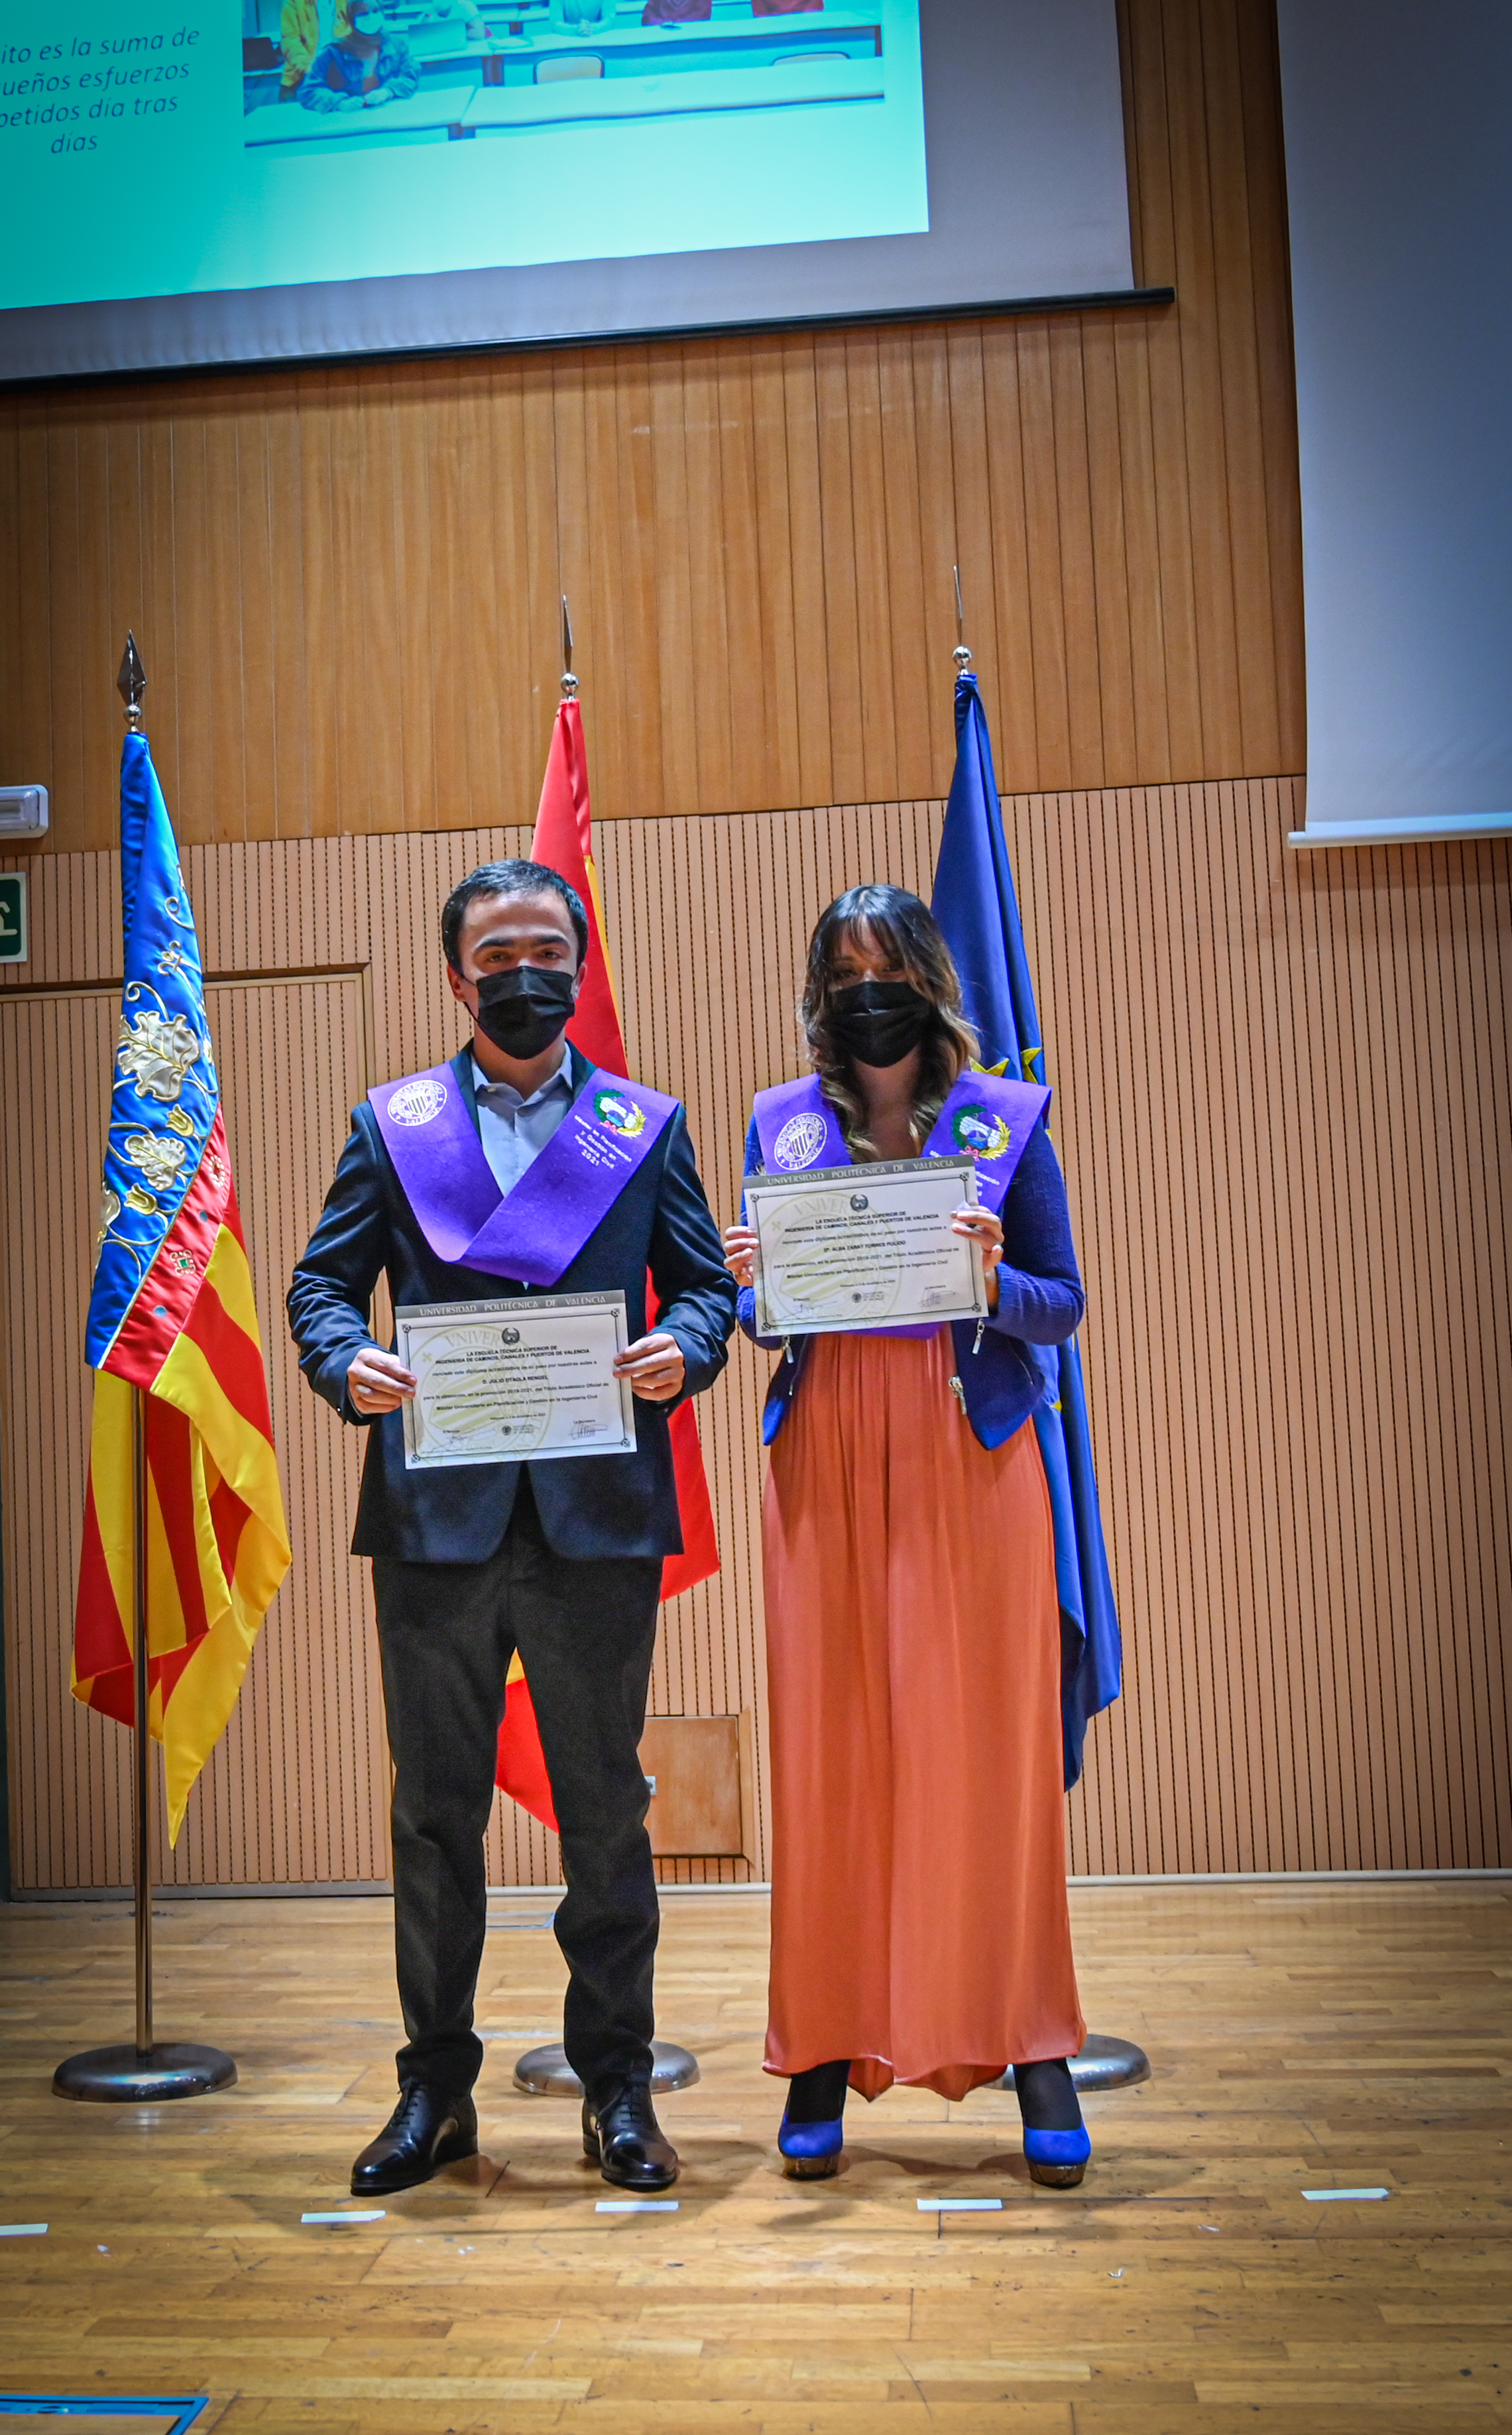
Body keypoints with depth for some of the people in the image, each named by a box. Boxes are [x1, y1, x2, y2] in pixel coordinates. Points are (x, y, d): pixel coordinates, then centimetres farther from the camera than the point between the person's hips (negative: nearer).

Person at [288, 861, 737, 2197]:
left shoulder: (647, 1126, 12)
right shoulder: (390, 1124, 12)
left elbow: (705, 1280, 10)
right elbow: (323, 1280, 9)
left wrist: (683, 1348, -12)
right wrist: (346, 1363, -12)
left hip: (599, 1516, 0)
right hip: (435, 1517, 1)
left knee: (606, 1808, 6)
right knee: (435, 1809, 9)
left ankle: (618, 2087, 19)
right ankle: (435, 2087, 22)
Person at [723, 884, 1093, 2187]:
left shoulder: (1004, 1119, 5)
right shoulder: (782, 1124, 11)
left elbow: (1064, 1309, 5)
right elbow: (766, 1321, 14)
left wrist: (993, 1278, -15)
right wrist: (748, 1285, -7)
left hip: (970, 1456, -1)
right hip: (822, 1461, 2)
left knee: (988, 1744, -2)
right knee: (826, 1748, 1)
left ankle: (1031, 2045, 8)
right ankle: (826, 2051, 9)